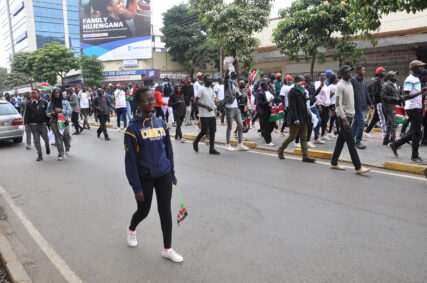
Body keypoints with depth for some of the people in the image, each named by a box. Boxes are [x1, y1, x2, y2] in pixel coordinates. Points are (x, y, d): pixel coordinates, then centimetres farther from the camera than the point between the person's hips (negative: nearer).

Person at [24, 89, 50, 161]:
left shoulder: (44, 103, 3)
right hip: (33, 125, 0)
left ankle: (47, 147, 40)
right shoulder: (29, 103, 3)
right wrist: (26, 125, -3)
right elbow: (26, 115, 3)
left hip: (43, 124, 0)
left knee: (46, 139, 7)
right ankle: (40, 155, 8)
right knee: (36, 141, 1)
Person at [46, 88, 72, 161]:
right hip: (54, 122, 1)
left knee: (66, 136, -3)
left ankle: (67, 149, 29)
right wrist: (51, 114, -6)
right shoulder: (50, 103, 11)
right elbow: (47, 112, 16)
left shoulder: (65, 102, 5)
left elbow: (70, 111, -1)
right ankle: (60, 154, 3)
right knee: (58, 138, -4)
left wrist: (61, 110, -15)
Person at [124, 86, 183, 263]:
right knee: (143, 211, 14)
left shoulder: (161, 124, 1)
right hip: (145, 178, -3)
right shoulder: (133, 129, -13)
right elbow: (130, 161, -12)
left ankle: (167, 249, 24)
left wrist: (172, 173, 13)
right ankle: (131, 229, 50)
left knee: (165, 211, 8)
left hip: (163, 175, 4)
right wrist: (136, 187, -12)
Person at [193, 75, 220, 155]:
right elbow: (196, 102, -14)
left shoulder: (211, 89, 15)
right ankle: (195, 142, 22)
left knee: (213, 131, 4)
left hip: (212, 114, 7)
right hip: (204, 115, -7)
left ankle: (212, 149, 8)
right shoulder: (201, 89, -8)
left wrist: (214, 106, 3)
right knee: (204, 131, -4)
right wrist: (207, 106, -18)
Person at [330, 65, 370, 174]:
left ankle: (334, 163, 21)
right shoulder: (340, 86, -12)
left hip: (350, 116, 9)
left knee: (341, 140, 12)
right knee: (351, 143, -8)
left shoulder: (350, 84, 15)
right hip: (344, 117, -9)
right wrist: (344, 119, -24)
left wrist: (352, 115, 18)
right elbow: (338, 104, -19)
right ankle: (358, 167, -6)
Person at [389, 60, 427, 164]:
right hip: (412, 108, -10)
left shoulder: (417, 79, 16)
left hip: (418, 108, 10)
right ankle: (415, 156, 5)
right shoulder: (409, 80, -15)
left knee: (414, 132, 14)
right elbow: (405, 97, -23)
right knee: (416, 133, -5)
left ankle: (395, 145, 23)